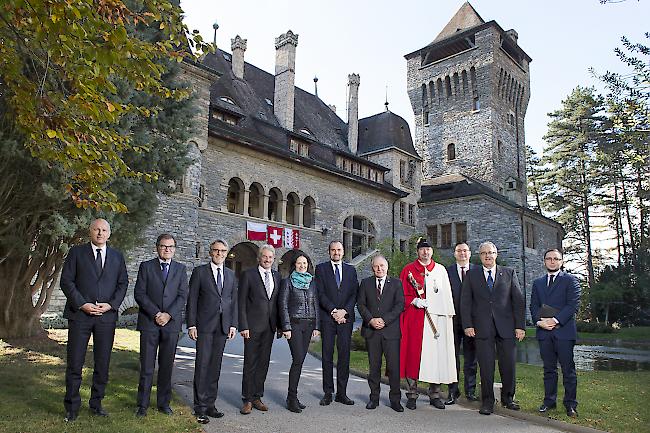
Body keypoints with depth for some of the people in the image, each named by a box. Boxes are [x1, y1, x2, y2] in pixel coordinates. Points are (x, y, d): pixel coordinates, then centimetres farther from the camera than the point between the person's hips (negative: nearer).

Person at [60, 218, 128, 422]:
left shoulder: (117, 256, 11)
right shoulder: (76, 252, 4)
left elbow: (123, 283, 9)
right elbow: (66, 281, -1)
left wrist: (111, 304, -6)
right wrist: (82, 304, -11)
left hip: (107, 315, 2)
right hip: (80, 314, -2)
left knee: (103, 363, 7)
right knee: (74, 363, 2)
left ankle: (96, 404, 21)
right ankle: (72, 407, 16)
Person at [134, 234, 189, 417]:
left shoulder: (181, 269, 10)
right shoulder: (146, 266, 6)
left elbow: (183, 296, 3)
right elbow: (139, 294, -1)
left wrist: (168, 314, -10)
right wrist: (155, 313, -11)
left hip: (171, 323, 1)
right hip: (149, 321, -1)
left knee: (167, 365, 7)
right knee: (147, 366, 1)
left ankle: (164, 403, 17)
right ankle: (142, 405, 11)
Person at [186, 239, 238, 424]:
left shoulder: (231, 275, 13)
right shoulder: (199, 271, 1)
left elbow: (234, 301, 12)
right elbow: (192, 299, -1)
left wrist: (233, 324, 4)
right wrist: (191, 324, -7)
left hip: (223, 326, 4)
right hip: (204, 325, -4)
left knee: (215, 366, 8)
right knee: (202, 364, -3)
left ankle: (210, 404, 17)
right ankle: (200, 407, 5)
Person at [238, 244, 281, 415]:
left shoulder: (277, 276, 11)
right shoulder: (248, 275, -3)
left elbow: (279, 301, 12)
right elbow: (242, 302, -5)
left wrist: (280, 324, 6)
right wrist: (243, 326, -11)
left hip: (270, 326, 4)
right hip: (253, 325, -4)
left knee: (263, 362, 10)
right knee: (250, 363, 1)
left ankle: (257, 397, 20)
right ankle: (247, 399, 10)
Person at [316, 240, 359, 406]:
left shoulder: (351, 270, 13)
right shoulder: (321, 268, 6)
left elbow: (354, 294, 7)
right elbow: (320, 293, -2)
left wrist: (344, 311, -8)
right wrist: (333, 311, -10)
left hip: (346, 317, 2)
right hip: (327, 317, -2)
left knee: (344, 355, 3)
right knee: (327, 355, 1)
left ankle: (342, 393, 11)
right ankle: (328, 393, 9)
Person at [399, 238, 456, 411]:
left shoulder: (441, 270, 15)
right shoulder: (408, 269, 8)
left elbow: (447, 295, 13)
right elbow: (402, 295, 6)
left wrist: (449, 315, 5)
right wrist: (414, 301, -11)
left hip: (437, 318, 2)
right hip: (414, 318, -2)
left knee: (437, 355, 1)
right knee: (413, 354, -3)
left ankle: (435, 395, 13)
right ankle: (412, 395, 7)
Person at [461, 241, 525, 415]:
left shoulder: (509, 274, 9)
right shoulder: (471, 275, 7)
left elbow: (518, 301, 6)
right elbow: (465, 302, 4)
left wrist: (520, 326, -1)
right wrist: (467, 325, -5)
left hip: (506, 326, 1)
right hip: (482, 327, -1)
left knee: (508, 364, 5)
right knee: (486, 366, 1)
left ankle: (507, 398, 26)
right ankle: (487, 401, 14)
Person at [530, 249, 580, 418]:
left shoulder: (570, 280, 3)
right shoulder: (537, 283, 16)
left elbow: (573, 304, -7)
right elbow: (533, 306, 11)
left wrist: (556, 320, -15)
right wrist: (539, 321, -7)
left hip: (564, 330, -4)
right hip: (544, 331, 4)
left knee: (568, 369, 2)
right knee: (549, 369, 10)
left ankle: (570, 404, 12)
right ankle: (549, 400, 19)